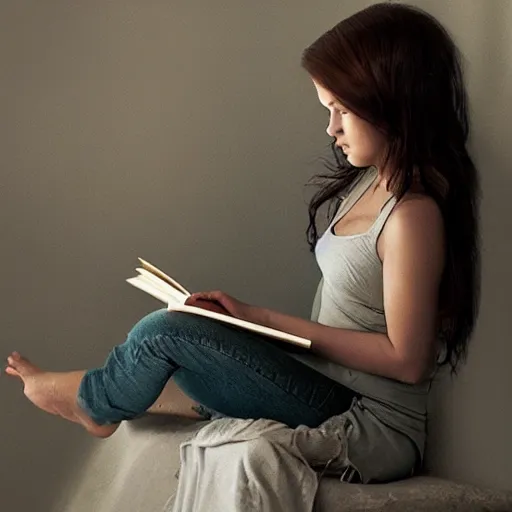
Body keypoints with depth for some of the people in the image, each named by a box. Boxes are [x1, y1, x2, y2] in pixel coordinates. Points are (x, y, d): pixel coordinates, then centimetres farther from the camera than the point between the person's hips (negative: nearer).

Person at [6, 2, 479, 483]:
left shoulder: (412, 214, -22)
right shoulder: (369, 180, 7)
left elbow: (406, 359, -20)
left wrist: (265, 318, -15)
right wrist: (249, 315, 0)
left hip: (370, 433, -9)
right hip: (332, 395, 9)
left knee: (164, 331, -10)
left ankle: (96, 402, 21)